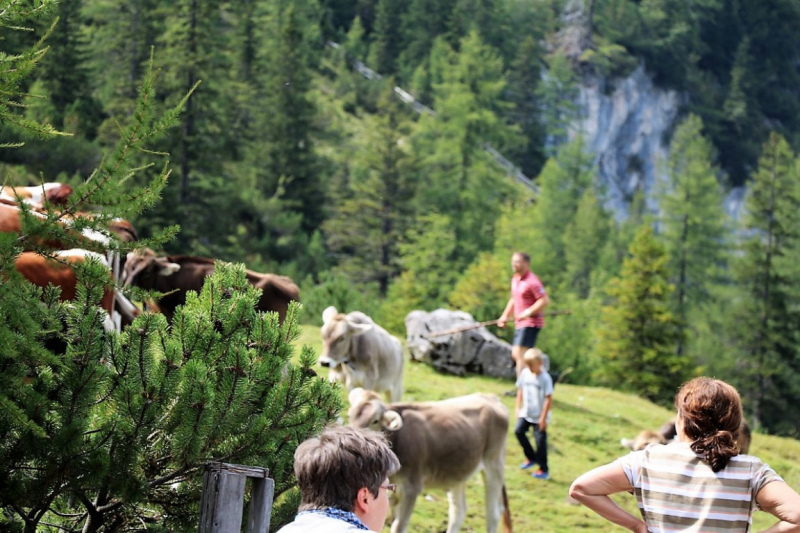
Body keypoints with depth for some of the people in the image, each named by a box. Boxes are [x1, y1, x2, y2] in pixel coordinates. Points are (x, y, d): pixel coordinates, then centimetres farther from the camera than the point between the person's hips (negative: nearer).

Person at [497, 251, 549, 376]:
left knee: (520, 354, -16)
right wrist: (505, 316, 17)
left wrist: (528, 312, -22)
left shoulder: (532, 281, -16)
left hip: (531, 323, -10)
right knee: (515, 355, 12)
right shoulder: (515, 279, 13)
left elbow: (545, 301, -21)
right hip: (520, 324, 10)